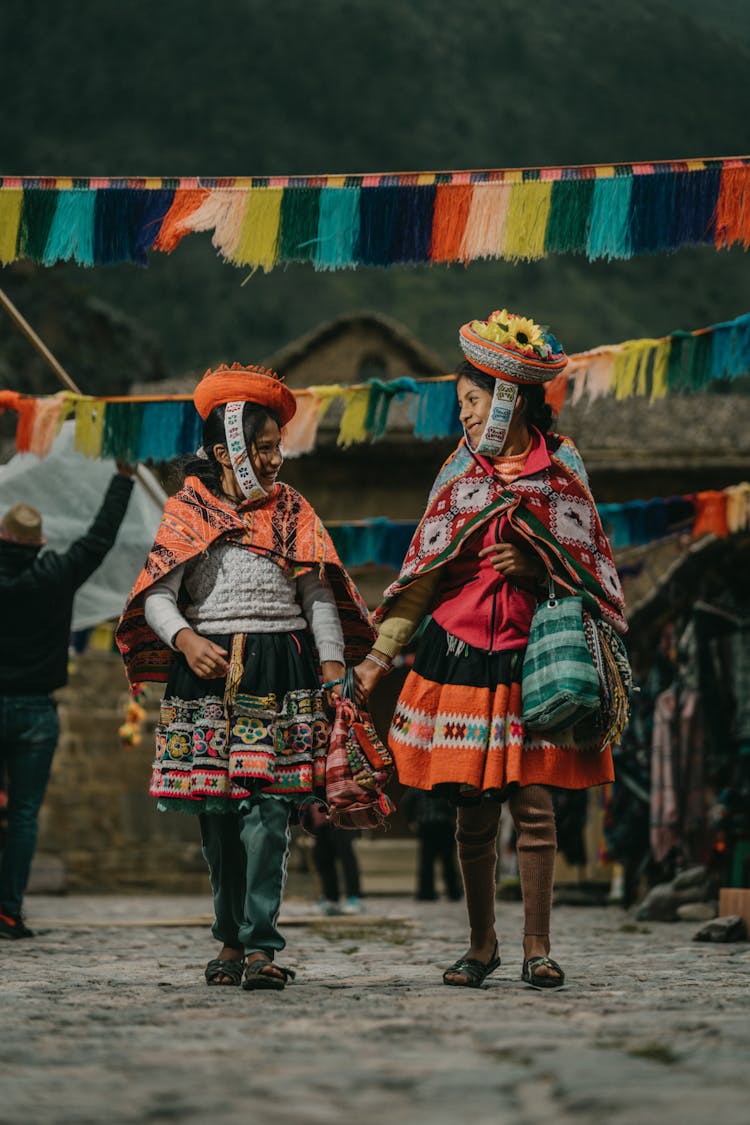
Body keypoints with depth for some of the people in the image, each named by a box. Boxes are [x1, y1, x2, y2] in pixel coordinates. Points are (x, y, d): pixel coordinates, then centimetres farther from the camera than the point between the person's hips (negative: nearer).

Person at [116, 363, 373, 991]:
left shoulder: (291, 510, 12)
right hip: (207, 672, 1)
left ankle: (261, 945, -13)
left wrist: (333, 674, 0)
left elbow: (320, 598, 9)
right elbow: (158, 596, 2)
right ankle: (232, 939, 15)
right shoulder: (188, 510, 9)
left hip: (281, 668, 0)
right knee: (216, 810, 2)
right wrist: (186, 640, -18)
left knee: (267, 809, -11)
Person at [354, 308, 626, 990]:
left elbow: (587, 569, 9)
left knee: (533, 802, -5)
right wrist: (379, 658, 3)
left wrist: (536, 568, -11)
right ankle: (482, 945, 14)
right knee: (474, 811, 3)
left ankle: (537, 947, 3)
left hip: (533, 659, -2)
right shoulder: (460, 472, 9)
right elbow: (423, 574, 8)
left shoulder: (562, 469, 4)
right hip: (460, 656, 2)